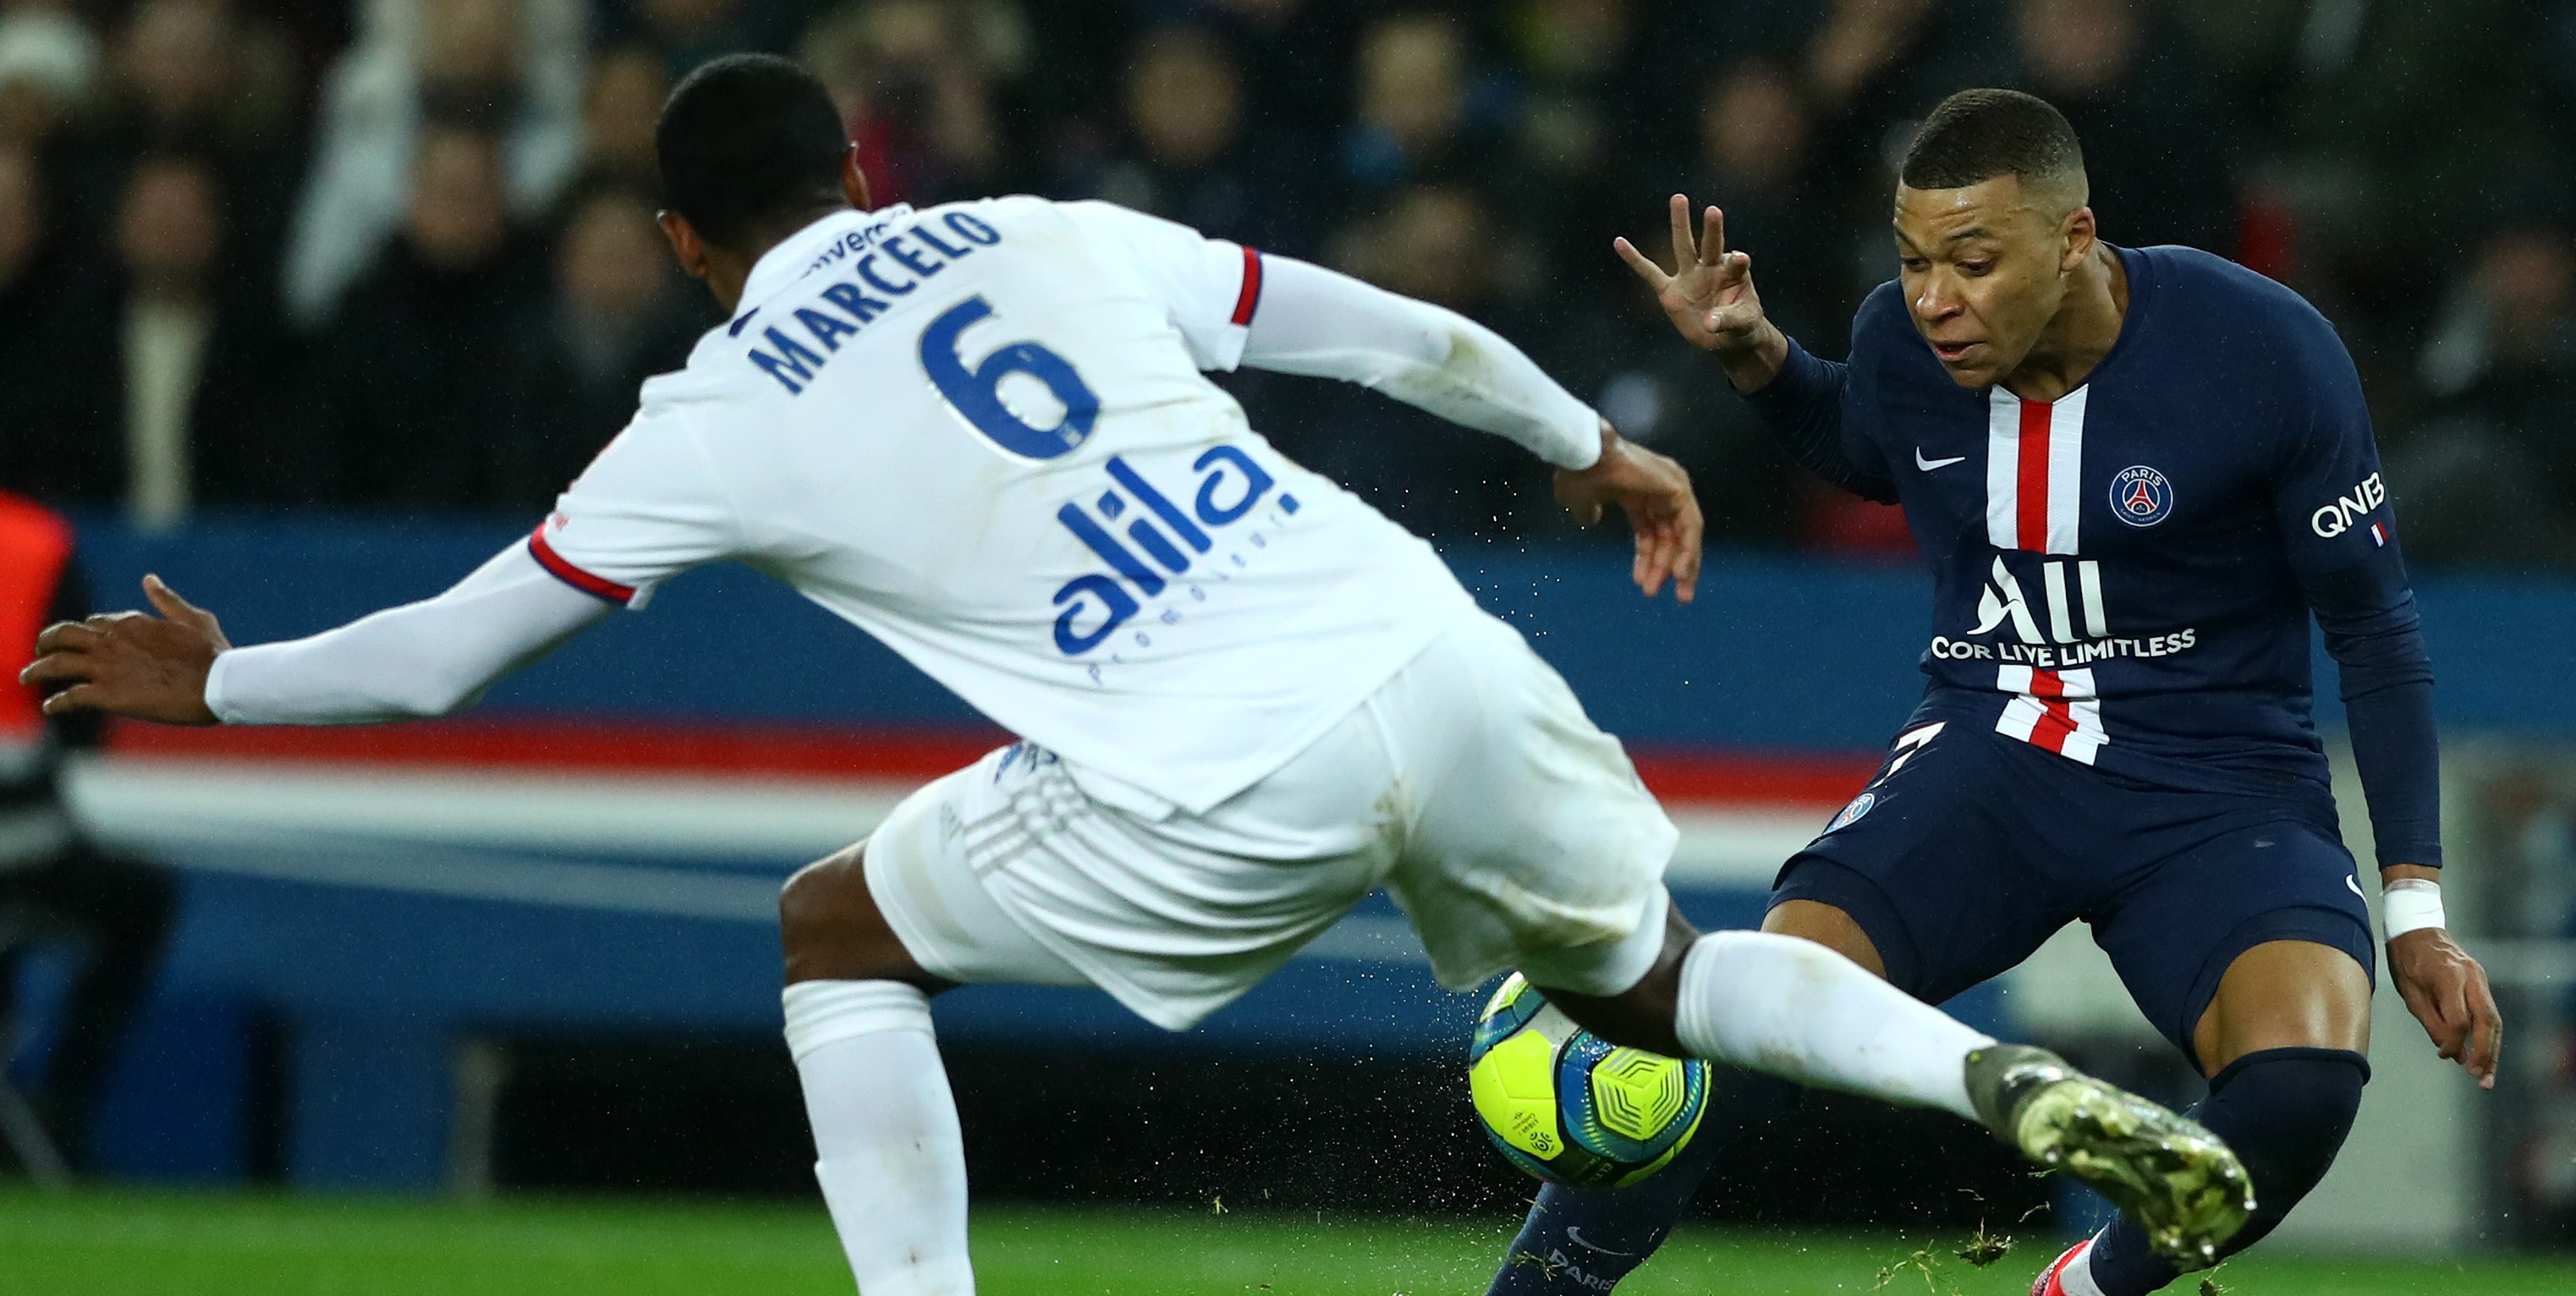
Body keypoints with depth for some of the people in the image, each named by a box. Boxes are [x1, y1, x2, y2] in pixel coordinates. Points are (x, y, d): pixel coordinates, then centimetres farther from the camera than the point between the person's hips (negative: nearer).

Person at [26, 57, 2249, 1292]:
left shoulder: (724, 418, 9)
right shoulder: (1056, 236, 19)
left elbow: (448, 653, 18)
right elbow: (1397, 335, 20)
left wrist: (212, 682, 34)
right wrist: (1597, 448, 36)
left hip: (1233, 788, -4)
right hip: (1440, 660, 4)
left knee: (841, 932, 19)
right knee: (1645, 974, 26)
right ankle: (2002, 1080, 0)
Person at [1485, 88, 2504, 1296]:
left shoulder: (2265, 352, -15)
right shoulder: (1903, 340, -5)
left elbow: (2374, 630, -4)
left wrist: (2416, 912, -6)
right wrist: (1756, 360, 1)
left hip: (2219, 788, -2)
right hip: (1990, 757, 2)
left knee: (2302, 1082, -31)